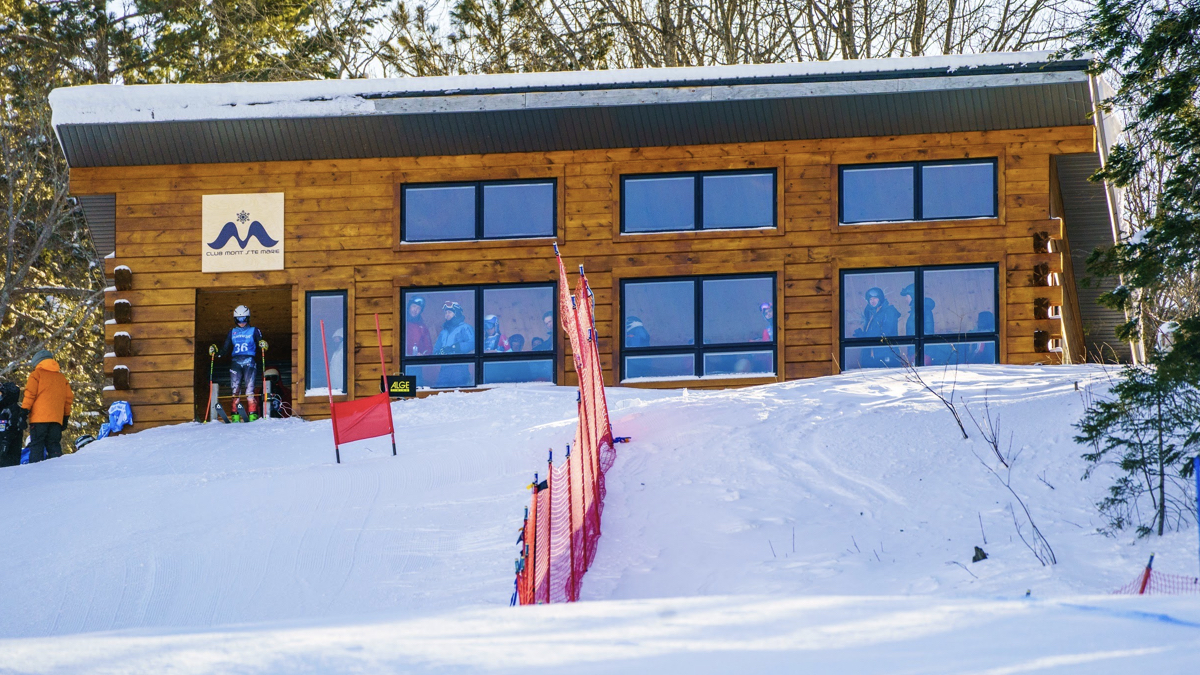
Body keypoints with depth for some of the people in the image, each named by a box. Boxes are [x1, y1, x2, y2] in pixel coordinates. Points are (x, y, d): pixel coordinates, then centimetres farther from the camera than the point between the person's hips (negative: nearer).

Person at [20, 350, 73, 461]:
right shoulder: (62, 378, 19)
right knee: (54, 445, 8)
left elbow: (30, 394, -5)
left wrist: (24, 410, -3)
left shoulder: (37, 374, 4)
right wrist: (66, 415, 22)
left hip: (39, 418, -5)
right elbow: (69, 398, 18)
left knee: (36, 445, -6)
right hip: (57, 418, 5)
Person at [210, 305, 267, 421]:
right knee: (235, 389, -5)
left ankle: (253, 414, -12)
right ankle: (235, 414, -5)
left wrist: (263, 345, -19)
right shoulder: (232, 332, 20)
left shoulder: (254, 331, 12)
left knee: (249, 388, -11)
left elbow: (260, 344, 4)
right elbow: (225, 350, 20)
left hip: (249, 361, -3)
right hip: (235, 362, 3)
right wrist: (216, 352, 3)